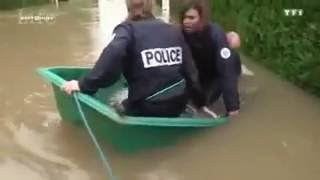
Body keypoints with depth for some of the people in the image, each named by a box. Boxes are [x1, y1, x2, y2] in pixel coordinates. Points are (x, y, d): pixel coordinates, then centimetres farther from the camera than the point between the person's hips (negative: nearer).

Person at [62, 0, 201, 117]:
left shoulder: (128, 29, -7)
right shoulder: (174, 31, 7)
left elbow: (112, 58, -28)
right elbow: (189, 69, 9)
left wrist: (85, 85, -22)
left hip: (147, 108, -5)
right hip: (178, 105, 6)